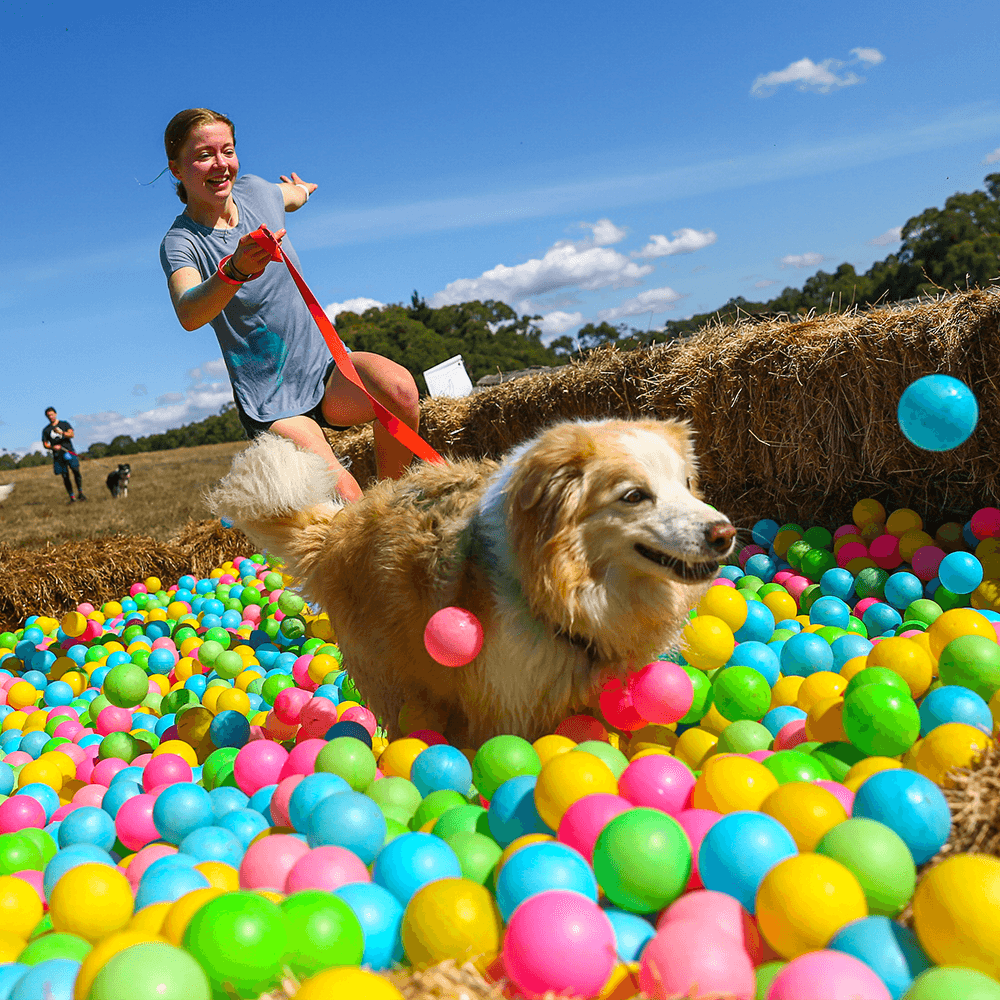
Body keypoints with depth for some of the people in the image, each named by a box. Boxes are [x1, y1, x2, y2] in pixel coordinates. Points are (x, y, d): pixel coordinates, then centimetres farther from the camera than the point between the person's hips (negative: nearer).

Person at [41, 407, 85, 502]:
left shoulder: (64, 424, 11)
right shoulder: (46, 429, 14)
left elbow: (71, 434, -4)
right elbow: (45, 444, 12)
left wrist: (61, 432, -24)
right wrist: (53, 447, -9)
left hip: (69, 452, -1)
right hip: (58, 455, 1)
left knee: (76, 471, -14)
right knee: (65, 476, -2)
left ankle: (80, 493, -4)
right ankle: (72, 497, 1)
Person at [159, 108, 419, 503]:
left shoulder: (254, 190, 3)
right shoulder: (180, 242, -12)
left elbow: (296, 195, 31)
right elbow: (188, 315, -34)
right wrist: (235, 271, -52)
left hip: (327, 366, 4)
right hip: (271, 404, -4)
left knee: (399, 387, -30)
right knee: (345, 497, -28)